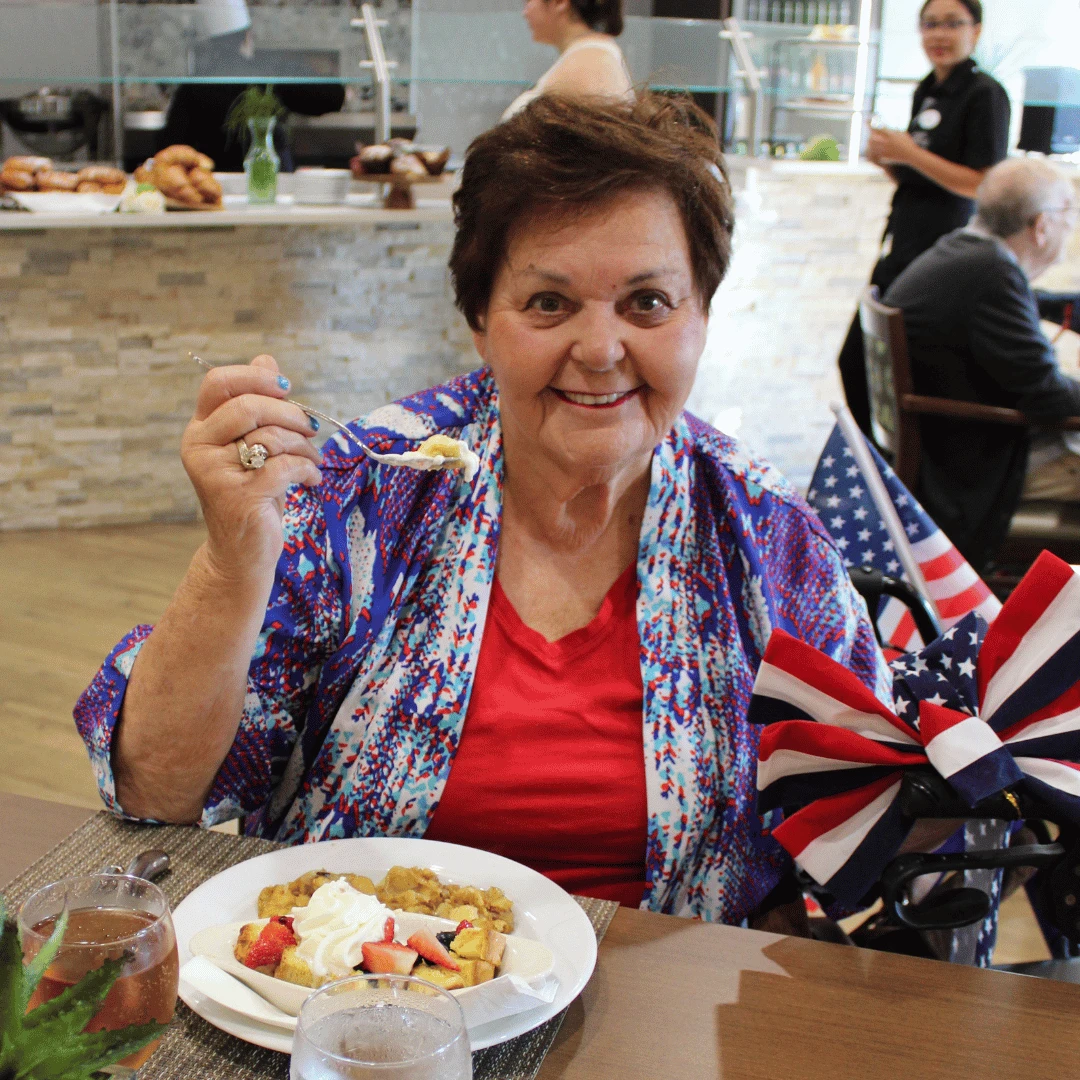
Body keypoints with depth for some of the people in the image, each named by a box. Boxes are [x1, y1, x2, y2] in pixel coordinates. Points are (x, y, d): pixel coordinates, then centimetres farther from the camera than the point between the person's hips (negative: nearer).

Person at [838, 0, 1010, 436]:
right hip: (900, 248, 9)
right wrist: (885, 159, 1)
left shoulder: (985, 94, -10)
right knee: (855, 360, 12)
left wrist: (910, 153, -19)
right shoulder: (926, 92, 15)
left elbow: (982, 184, -17)